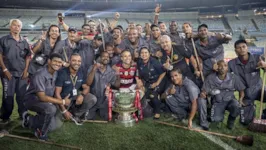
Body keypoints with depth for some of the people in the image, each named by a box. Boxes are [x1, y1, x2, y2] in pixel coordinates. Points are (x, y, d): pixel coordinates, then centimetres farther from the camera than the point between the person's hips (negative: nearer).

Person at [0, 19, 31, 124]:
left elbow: (28, 56, 14)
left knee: (22, 96, 7)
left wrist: (26, 70, 3)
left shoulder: (24, 42, 13)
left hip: (22, 74, 3)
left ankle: (23, 115, 19)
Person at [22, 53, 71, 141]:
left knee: (57, 124, -2)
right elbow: (42, 97, -29)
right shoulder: (40, 75, -27)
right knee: (51, 109, -36)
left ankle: (29, 120, 17)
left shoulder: (56, 73, -4)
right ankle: (41, 133, -9)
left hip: (47, 101, 7)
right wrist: (63, 102, -25)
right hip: (32, 100, -7)